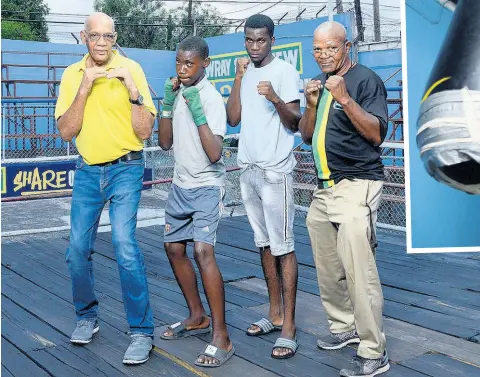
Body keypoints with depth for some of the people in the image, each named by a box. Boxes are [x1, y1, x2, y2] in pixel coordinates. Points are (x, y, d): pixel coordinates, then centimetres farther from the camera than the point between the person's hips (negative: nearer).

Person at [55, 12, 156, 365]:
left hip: (125, 169, -4)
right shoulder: (72, 75, 3)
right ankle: (87, 316, 30)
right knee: (78, 250, 7)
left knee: (125, 246, -18)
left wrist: (133, 90, -23)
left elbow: (145, 130, -10)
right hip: (87, 171, 4)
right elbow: (67, 131, -6)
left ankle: (142, 331, -8)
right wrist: (84, 87, -16)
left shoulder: (131, 69, -7)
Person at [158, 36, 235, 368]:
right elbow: (165, 143, 7)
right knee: (174, 248, 13)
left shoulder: (212, 98, -15)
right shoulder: (178, 93, 6)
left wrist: (197, 111, -28)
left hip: (207, 186, -8)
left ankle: (221, 338, -15)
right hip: (181, 185, 8)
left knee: (203, 251, -21)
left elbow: (214, 154, -24)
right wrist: (167, 103, -4)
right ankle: (198, 317, 31)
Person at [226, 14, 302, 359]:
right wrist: (238, 79, -1)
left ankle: (289, 327, -4)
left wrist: (276, 99, -28)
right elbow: (233, 119, 6)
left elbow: (295, 123, -11)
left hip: (276, 171, -7)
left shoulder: (285, 72, -5)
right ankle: (275, 314, 20)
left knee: (283, 246, -6)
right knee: (264, 243, 11)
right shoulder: (246, 74, 14)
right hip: (249, 169, 7)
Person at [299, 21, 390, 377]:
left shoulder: (366, 80, -7)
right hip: (325, 188, 8)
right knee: (329, 270, 13)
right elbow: (306, 135, 14)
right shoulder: (318, 84, 15)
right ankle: (344, 327, 31)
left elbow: (376, 134, -16)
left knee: (359, 271, -12)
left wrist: (345, 99, -25)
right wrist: (312, 105, -4)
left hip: (357, 186, -8)